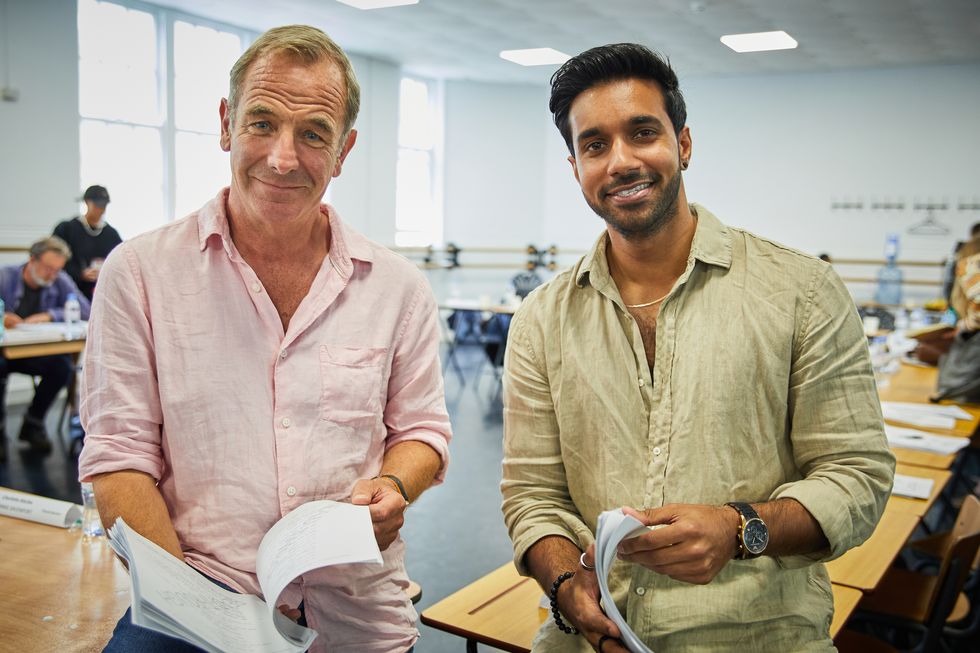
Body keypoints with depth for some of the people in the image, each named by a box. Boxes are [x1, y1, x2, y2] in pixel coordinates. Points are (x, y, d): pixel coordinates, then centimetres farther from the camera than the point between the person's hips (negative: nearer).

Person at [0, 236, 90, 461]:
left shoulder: (60, 281, -2)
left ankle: (33, 425, -2)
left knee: (63, 366, -27)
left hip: (37, 352, 2)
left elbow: (85, 311, -10)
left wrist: (50, 315, -22)